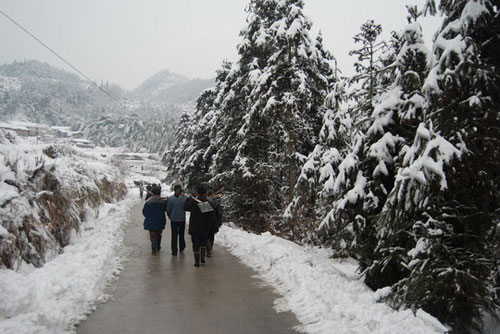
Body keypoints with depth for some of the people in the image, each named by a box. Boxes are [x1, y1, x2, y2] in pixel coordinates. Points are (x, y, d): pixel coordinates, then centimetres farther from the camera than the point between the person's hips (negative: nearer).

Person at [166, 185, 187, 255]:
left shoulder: (170, 198, -8)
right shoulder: (185, 198, -9)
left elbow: (168, 209, -4)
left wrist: (169, 216, 11)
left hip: (173, 219, 0)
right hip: (182, 219, 1)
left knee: (174, 235, 5)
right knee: (181, 234, 18)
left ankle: (174, 251, 5)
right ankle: (181, 248, 29)